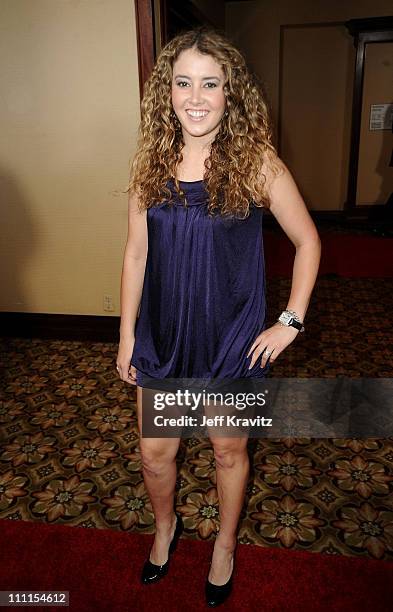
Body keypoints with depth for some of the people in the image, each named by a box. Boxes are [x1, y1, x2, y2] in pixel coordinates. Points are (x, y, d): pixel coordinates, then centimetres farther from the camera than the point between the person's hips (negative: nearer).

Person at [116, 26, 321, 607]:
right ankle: (166, 527, 50)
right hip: (162, 335, 3)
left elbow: (308, 241, -3)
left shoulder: (257, 162, -11)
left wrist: (290, 322, -7)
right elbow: (137, 252, 1)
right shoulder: (150, 162, -3)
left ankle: (225, 543, 47)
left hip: (233, 338, -2)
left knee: (229, 450, 17)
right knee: (155, 452, 16)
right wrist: (127, 335, 3)